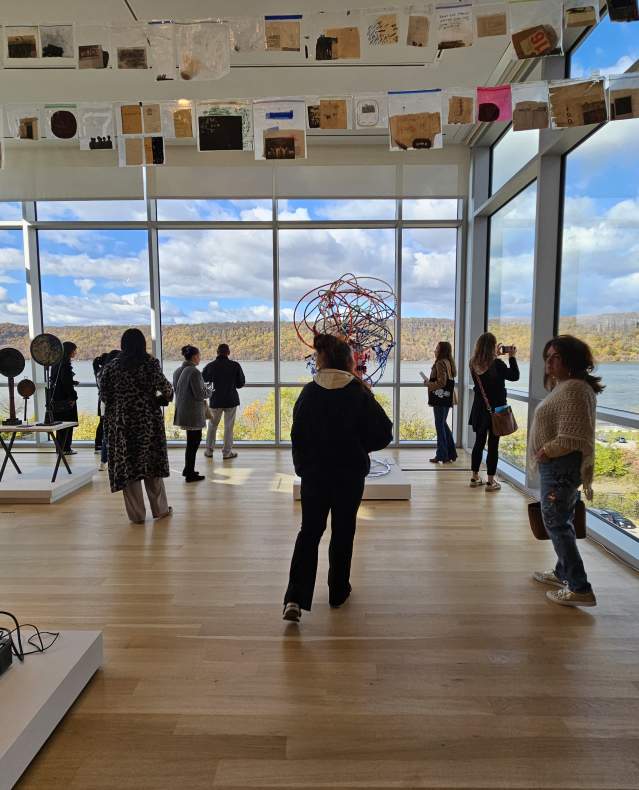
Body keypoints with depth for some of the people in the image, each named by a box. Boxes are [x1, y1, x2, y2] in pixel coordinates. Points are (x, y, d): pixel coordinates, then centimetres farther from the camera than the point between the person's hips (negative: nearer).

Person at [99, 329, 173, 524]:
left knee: (127, 465, 7)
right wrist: (168, 394, 9)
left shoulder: (112, 367, 0)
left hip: (121, 422, 1)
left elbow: (104, 394, 0)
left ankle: (137, 514, 11)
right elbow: (164, 387, -13)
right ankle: (160, 509, 20)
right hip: (148, 420, -1)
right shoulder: (150, 363, -6)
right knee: (151, 463, 12)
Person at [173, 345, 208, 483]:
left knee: (191, 441, 21)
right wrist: (208, 391, 1)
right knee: (194, 442, 3)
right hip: (193, 412, -9)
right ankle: (190, 474, 10)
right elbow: (199, 394, -21)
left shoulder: (178, 371, 7)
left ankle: (187, 470, 30)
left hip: (182, 410, 9)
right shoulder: (194, 372, -19)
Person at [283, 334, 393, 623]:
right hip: (350, 474, -1)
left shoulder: (309, 392, -5)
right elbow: (383, 434, -8)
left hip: (313, 473, 2)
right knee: (342, 532, 15)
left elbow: (297, 433, 2)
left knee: (309, 532, 8)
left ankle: (295, 599, -2)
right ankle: (338, 590, 29)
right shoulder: (360, 395, -11)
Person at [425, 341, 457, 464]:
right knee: (443, 424, 17)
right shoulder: (448, 362, 12)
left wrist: (428, 384, -7)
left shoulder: (440, 363, -16)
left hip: (440, 399, -9)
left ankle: (442, 455, 7)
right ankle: (451, 454, 23)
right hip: (446, 398, 9)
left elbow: (441, 383, -21)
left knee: (440, 426, -1)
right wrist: (431, 382, 16)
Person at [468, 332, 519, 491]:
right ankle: (490, 481, 8)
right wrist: (512, 357, 2)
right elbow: (514, 376, -6)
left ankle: (475, 478, 21)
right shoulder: (496, 364, -18)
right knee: (493, 444, 3)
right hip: (496, 409, -5)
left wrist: (496, 356, 15)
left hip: (480, 409, 5)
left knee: (479, 442, 14)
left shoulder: (474, 363, -2)